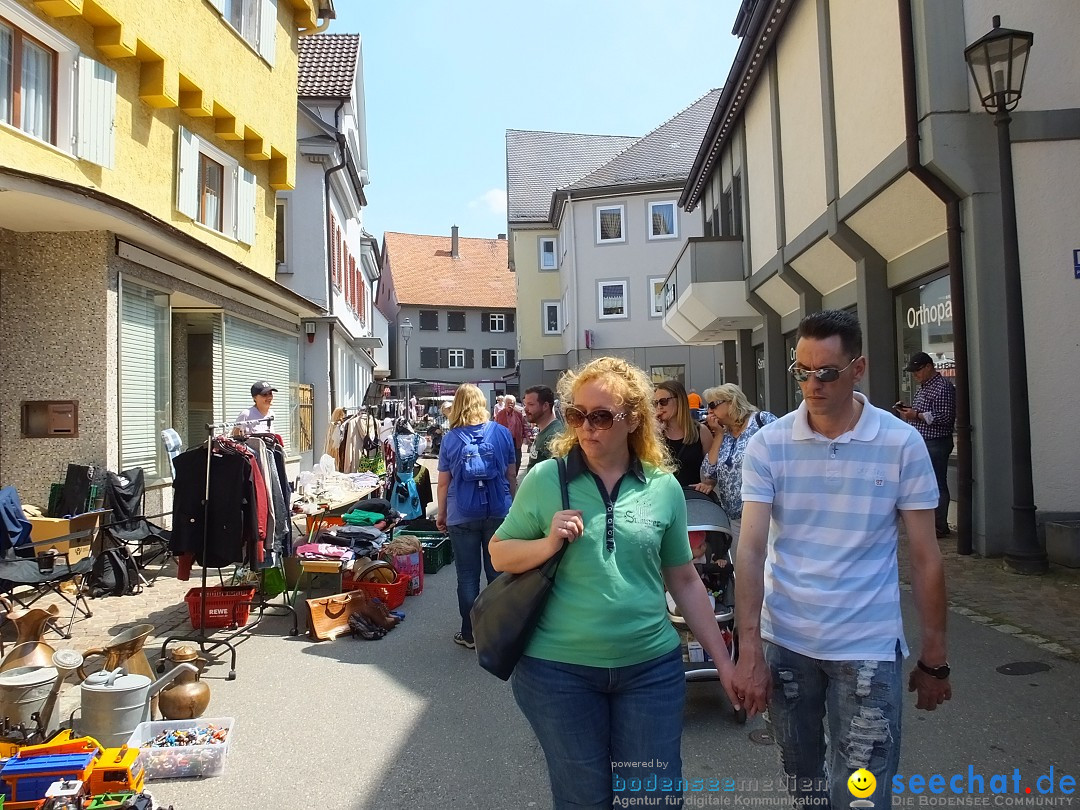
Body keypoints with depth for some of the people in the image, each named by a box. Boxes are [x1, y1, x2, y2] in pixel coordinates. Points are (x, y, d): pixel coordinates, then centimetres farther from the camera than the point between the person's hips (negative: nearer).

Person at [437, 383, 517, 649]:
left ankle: (470, 634, 17)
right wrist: (514, 504, 17)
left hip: (462, 515, -1)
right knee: (498, 573, 12)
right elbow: (511, 475, 4)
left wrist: (441, 513, 12)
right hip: (498, 512, 1)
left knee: (467, 576, 8)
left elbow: (443, 482, -1)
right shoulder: (502, 433, -3)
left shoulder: (449, 439, -5)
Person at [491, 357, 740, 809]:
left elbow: (685, 582, 8)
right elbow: (499, 554, 3)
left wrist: (724, 662, 7)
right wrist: (549, 543, -17)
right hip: (559, 669, -1)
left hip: (651, 667, 2)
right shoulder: (545, 479, -5)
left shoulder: (665, 487, 1)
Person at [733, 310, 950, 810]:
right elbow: (751, 550, -9)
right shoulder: (767, 445, -6)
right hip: (783, 643, 2)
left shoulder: (902, 443, -7)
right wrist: (749, 651, -15)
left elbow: (925, 558, -1)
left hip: (868, 648, -1)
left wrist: (934, 658, 1)